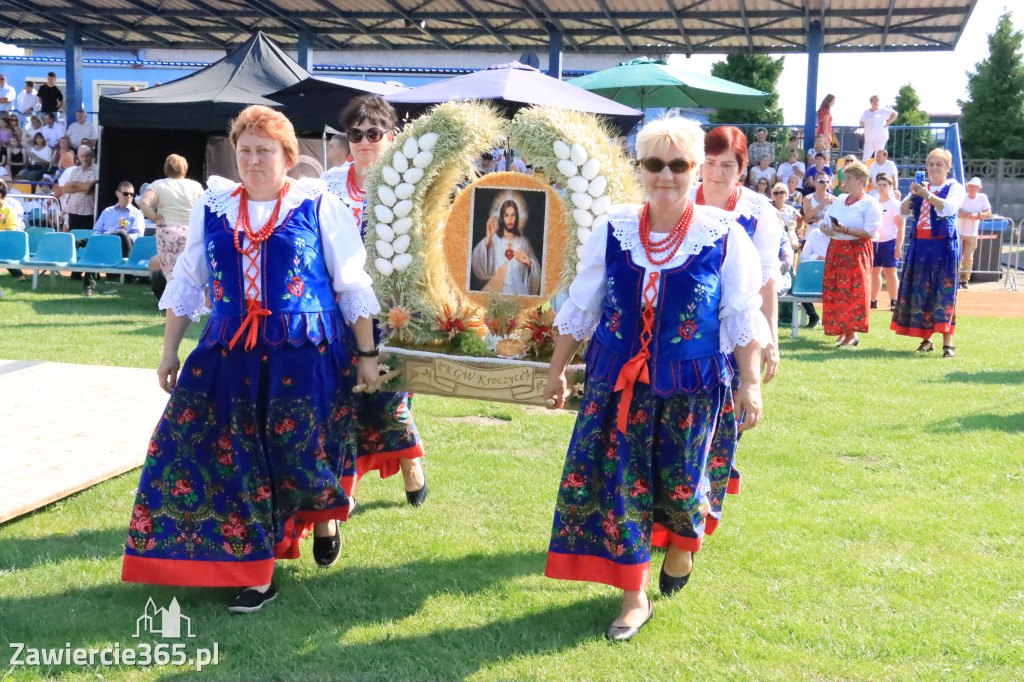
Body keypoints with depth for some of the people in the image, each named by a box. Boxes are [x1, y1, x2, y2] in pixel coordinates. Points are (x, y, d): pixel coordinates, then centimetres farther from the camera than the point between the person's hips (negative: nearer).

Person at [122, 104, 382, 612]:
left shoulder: (318, 206, -1)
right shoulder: (211, 209, 9)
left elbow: (352, 284, 2)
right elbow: (187, 283, 16)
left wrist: (366, 353, 1)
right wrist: (170, 351, 15)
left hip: (308, 354, -3)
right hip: (230, 353, 3)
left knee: (303, 451, -2)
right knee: (234, 455, -3)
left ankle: (326, 517, 35)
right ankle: (254, 575, 7)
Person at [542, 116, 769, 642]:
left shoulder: (724, 236, -5)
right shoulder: (613, 232, 0)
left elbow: (742, 318, -1)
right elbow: (580, 308, 8)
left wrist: (750, 384, -6)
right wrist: (557, 370, 11)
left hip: (692, 387, -1)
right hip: (618, 381, 2)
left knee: (682, 481, 7)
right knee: (618, 484, 0)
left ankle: (682, 545, 44)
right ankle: (633, 599, 14)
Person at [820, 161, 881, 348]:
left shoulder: (870, 204, -4)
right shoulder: (839, 200, 17)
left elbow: (870, 232, -14)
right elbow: (827, 221, 18)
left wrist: (845, 230, -23)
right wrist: (824, 228, -6)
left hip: (856, 251, -6)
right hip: (835, 248, 7)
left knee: (853, 292, -6)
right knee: (833, 291, 4)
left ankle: (852, 334, 1)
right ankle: (841, 331, 15)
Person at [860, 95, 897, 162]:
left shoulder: (882, 110, 0)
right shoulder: (866, 112, 15)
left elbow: (895, 114, -7)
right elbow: (861, 123, 23)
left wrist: (886, 124, -9)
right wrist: (862, 124, 1)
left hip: (880, 137, -4)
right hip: (868, 138, 4)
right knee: (865, 157, -5)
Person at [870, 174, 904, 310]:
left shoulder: (894, 204, -4)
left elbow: (900, 227, -7)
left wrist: (898, 247, -15)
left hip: (889, 242, -5)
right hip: (874, 242, 5)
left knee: (890, 271, -2)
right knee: (874, 271, 6)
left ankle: (893, 302, 2)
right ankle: (873, 301, 11)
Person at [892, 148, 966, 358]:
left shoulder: (955, 187, 1)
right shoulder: (920, 187, 14)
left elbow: (950, 208, -19)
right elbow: (903, 211, 4)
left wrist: (927, 195, -28)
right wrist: (912, 195, -13)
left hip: (944, 246, -5)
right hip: (919, 246, 5)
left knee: (944, 292, -7)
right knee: (920, 292, 4)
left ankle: (947, 343, -8)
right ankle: (926, 340, 12)